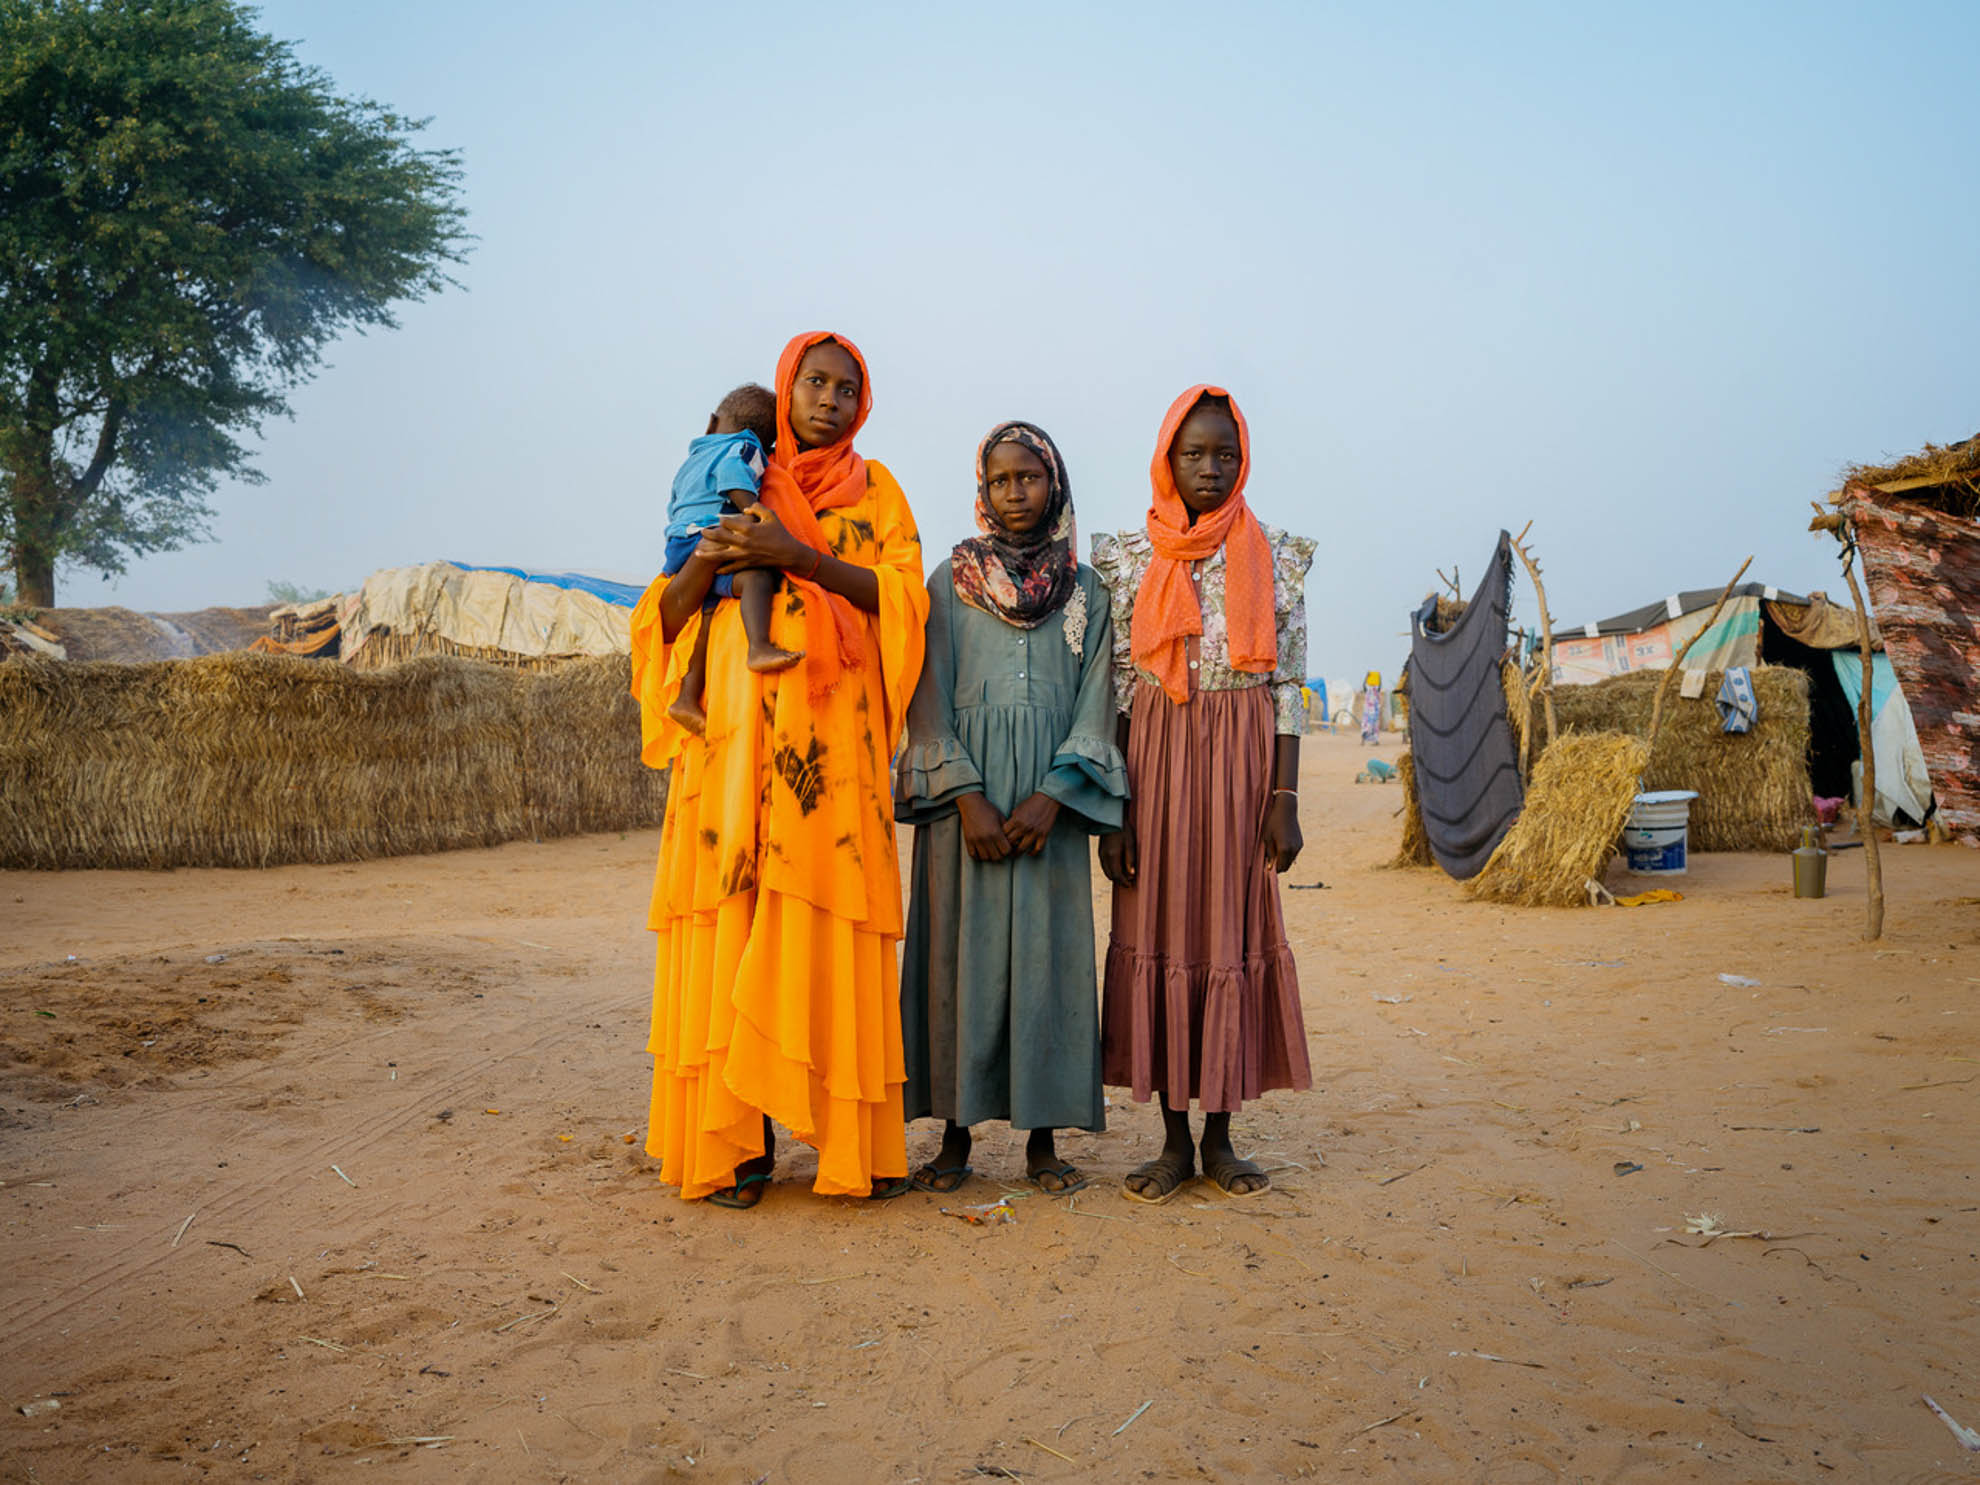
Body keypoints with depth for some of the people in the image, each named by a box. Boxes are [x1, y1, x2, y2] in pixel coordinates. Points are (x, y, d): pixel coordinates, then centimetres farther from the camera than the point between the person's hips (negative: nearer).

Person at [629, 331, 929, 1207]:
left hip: (830, 739, -1)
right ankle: (738, 1141, 4)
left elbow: (903, 595, -1)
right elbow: (670, 618, 11)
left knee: (831, 929, -6)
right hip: (735, 730, 1)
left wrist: (800, 555, -12)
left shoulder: (873, 490, 15)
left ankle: (852, 1141, 2)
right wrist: (710, 557, -9)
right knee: (734, 918, -3)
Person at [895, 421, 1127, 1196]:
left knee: (1048, 953, 1)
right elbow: (930, 701, 0)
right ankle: (956, 1133, 10)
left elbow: (1096, 703, 3)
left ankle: (1043, 1139, 10)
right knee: (962, 950, 0)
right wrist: (970, 798, -11)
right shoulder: (949, 582, 7)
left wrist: (1050, 798, -11)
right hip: (964, 795, -1)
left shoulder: (1085, 590, 10)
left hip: (1050, 800, 1)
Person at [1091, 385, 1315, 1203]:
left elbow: (1287, 686, 4)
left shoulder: (1274, 560, 5)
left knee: (1233, 934, 2)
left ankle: (1219, 1137, 14)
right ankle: (1174, 1140, 13)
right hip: (1156, 758, 0)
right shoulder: (1128, 561, 4)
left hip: (1243, 759, 0)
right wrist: (1113, 808, -4)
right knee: (1160, 934, 1)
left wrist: (1284, 798, -3)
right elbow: (1114, 690, 2)